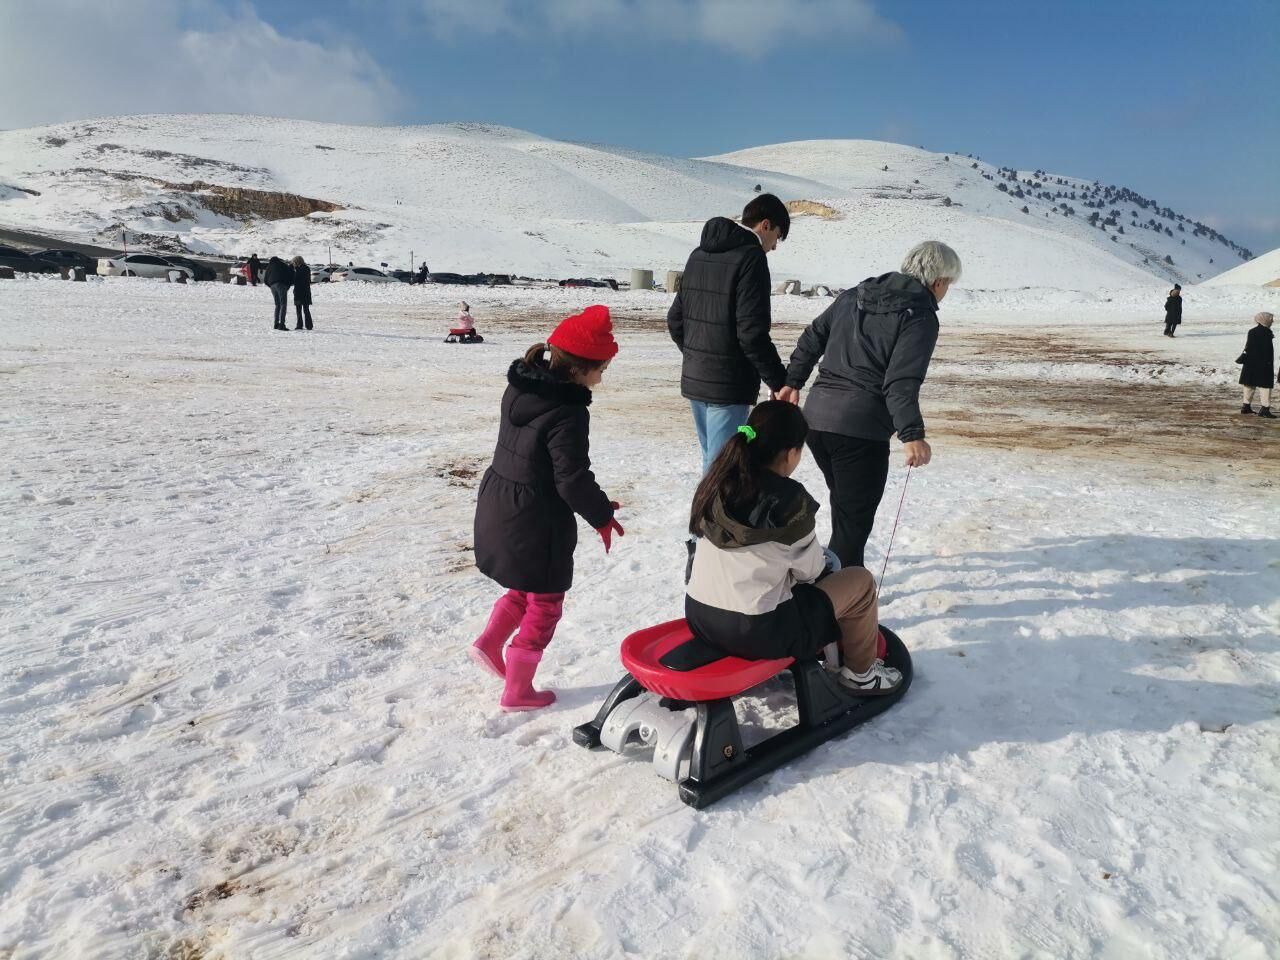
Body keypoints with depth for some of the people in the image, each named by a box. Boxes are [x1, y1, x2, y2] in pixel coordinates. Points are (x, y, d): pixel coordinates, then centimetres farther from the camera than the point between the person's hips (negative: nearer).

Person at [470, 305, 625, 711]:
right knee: (544, 604, 11)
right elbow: (572, 478, -23)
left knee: (526, 587, 30)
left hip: (497, 506, 8)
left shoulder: (518, 388, 1)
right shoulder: (568, 413, -25)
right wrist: (602, 514, -4)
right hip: (537, 521, -8)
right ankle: (518, 690, 20)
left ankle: (489, 643, 24)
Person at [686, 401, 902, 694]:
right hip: (758, 633, -7)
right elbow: (808, 570, -4)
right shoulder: (790, 501, -17)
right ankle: (860, 673, 28)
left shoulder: (715, 484, 1)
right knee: (859, 581, 10)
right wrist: (821, 559, 17)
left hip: (698, 618, 7)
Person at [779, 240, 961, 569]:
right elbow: (902, 380, -18)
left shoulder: (854, 296, 15)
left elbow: (813, 337, 19)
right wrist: (912, 435, -24)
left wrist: (793, 381, 27)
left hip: (816, 417, 8)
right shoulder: (920, 316, -6)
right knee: (855, 518, 2)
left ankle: (841, 569, 42)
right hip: (861, 430, -8)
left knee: (843, 502, 26)